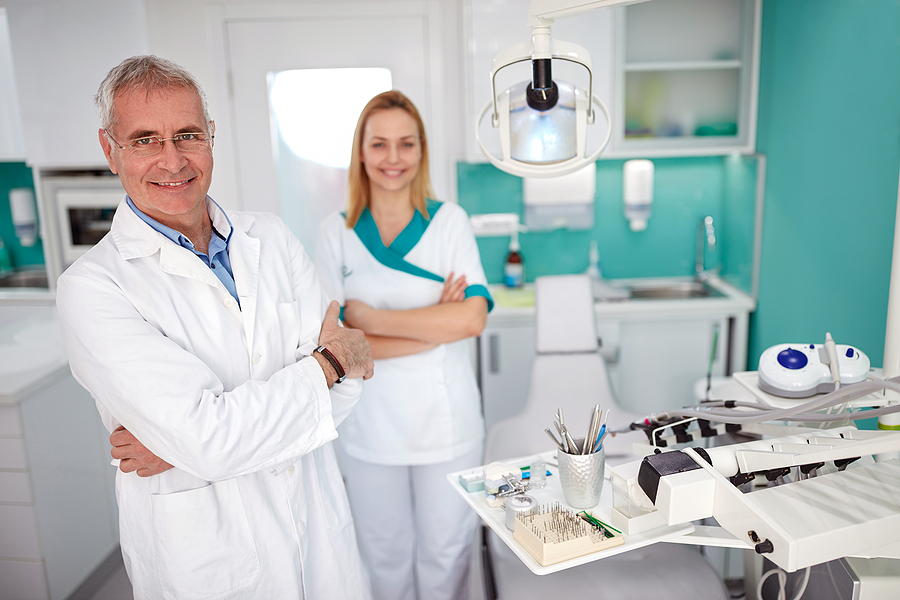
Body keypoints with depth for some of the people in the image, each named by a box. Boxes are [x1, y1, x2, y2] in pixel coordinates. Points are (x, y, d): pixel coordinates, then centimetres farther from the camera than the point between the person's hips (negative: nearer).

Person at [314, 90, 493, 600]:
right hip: (371, 425, 1)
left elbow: (472, 319, -14)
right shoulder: (336, 233, -1)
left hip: (446, 423, 0)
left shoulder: (450, 221, -2)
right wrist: (437, 323, -16)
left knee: (446, 557, 14)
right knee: (385, 558, 17)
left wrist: (368, 317, -14)